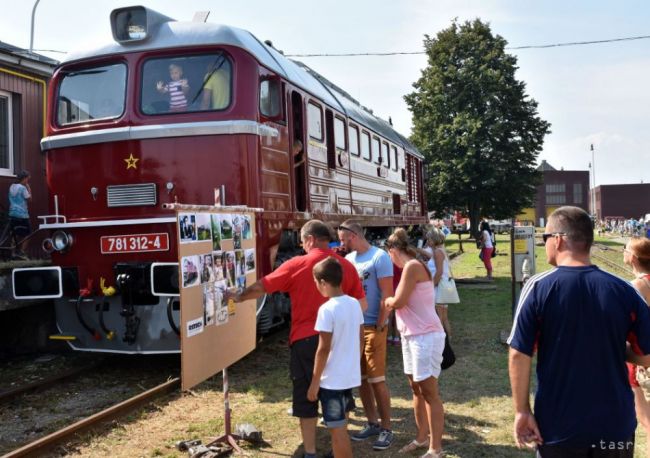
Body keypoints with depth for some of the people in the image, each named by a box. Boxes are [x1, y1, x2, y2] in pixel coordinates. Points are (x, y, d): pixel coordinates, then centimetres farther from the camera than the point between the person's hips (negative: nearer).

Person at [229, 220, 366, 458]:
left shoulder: (296, 265, -7)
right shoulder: (347, 266, -1)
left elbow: (261, 287, 0)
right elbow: (361, 306, 1)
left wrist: (239, 298, 18)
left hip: (306, 340, -3)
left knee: (306, 398, 9)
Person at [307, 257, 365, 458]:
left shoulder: (327, 309, -19)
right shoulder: (354, 303, 2)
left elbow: (324, 349, -18)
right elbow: (360, 339, 10)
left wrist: (314, 382, -11)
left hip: (332, 379, -7)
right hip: (351, 376, 7)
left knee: (337, 429, 2)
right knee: (341, 426, 22)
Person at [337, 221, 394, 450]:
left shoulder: (379, 257, -11)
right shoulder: (349, 259, 9)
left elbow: (387, 295, -14)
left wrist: (379, 326, -14)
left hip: (372, 326, -6)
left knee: (377, 379, -1)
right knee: (361, 378, 12)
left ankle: (386, 429, 11)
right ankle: (372, 423, 25)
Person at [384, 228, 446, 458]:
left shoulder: (412, 266, -17)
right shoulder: (410, 267, 13)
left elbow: (398, 301, -17)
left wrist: (385, 300, 0)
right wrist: (390, 301, 2)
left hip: (426, 336, -10)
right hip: (411, 335, 10)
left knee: (429, 392, -2)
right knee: (416, 389, 17)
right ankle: (422, 437, 30)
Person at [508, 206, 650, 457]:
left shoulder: (538, 288, -13)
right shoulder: (624, 290, -7)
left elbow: (519, 354, -13)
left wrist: (522, 410, -4)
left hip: (558, 427, -2)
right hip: (615, 426, 2)